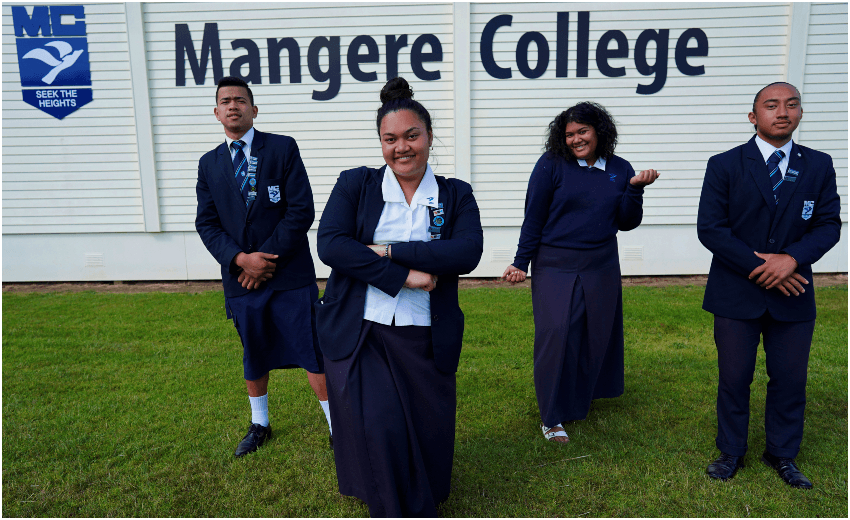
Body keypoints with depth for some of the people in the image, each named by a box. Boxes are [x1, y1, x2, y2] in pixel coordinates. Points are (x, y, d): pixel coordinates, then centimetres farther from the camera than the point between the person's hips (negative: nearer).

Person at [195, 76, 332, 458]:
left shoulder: (283, 148, -2)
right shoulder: (209, 163, 11)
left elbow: (301, 211, -9)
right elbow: (206, 223, 4)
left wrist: (267, 257, -12)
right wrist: (240, 259, -13)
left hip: (290, 274, -4)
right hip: (241, 277, 4)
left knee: (312, 354, -3)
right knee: (253, 355, 18)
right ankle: (259, 425, 38)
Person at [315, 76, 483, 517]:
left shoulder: (455, 195, 5)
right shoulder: (355, 184, 3)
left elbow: (467, 253, -12)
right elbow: (330, 243, -11)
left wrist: (390, 252, -17)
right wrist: (403, 276, -17)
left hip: (425, 340, 1)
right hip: (357, 333, -1)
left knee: (426, 435, 11)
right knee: (377, 428, -10)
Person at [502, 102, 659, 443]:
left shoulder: (620, 170, 6)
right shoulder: (551, 165, -4)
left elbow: (627, 223, 7)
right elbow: (533, 218, -3)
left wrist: (635, 188, -8)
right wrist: (521, 262, -4)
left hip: (601, 267, 4)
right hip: (555, 265, -3)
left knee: (596, 333, 10)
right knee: (555, 334, -7)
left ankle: (581, 400, 33)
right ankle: (553, 416, 7)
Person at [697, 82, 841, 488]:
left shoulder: (819, 166, 5)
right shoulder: (725, 165, -4)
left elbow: (829, 224, 2)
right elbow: (710, 228, -10)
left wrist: (793, 258, -17)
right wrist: (759, 267, -16)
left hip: (793, 295, 3)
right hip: (737, 293, -2)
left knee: (790, 379, 11)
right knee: (734, 378, 8)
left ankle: (782, 454, 32)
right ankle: (730, 452, 27)